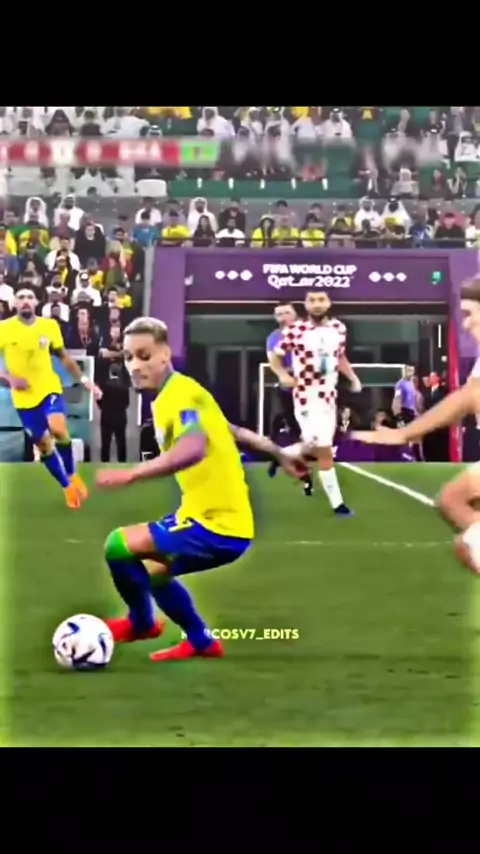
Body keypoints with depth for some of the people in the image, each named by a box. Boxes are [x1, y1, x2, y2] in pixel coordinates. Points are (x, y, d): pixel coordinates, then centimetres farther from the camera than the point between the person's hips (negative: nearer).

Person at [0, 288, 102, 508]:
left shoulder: (49, 326, -2)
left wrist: (84, 380, 5)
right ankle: (67, 487, 23)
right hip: (24, 397, 0)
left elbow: (63, 357, 11)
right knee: (43, 444, 5)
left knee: (58, 430, -25)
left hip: (49, 389, 0)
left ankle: (72, 474, -1)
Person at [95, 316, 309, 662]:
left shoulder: (180, 395, -18)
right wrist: (281, 455, 36)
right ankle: (201, 642, 38)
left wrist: (131, 474, -41)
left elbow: (193, 449, -37)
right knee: (153, 571, 28)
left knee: (119, 545, -10)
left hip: (216, 525, -10)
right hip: (221, 518, 10)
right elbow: (230, 431, 25)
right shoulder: (169, 397, 12)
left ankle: (141, 624, 15)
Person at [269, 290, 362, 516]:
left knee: (315, 447, 16)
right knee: (324, 450, -7)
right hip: (306, 398, -6)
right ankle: (337, 503, 0)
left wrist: (353, 378, 6)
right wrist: (283, 375, -18)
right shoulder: (295, 331, -12)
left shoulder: (338, 328, 4)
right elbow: (275, 357, 0)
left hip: (329, 396, 6)